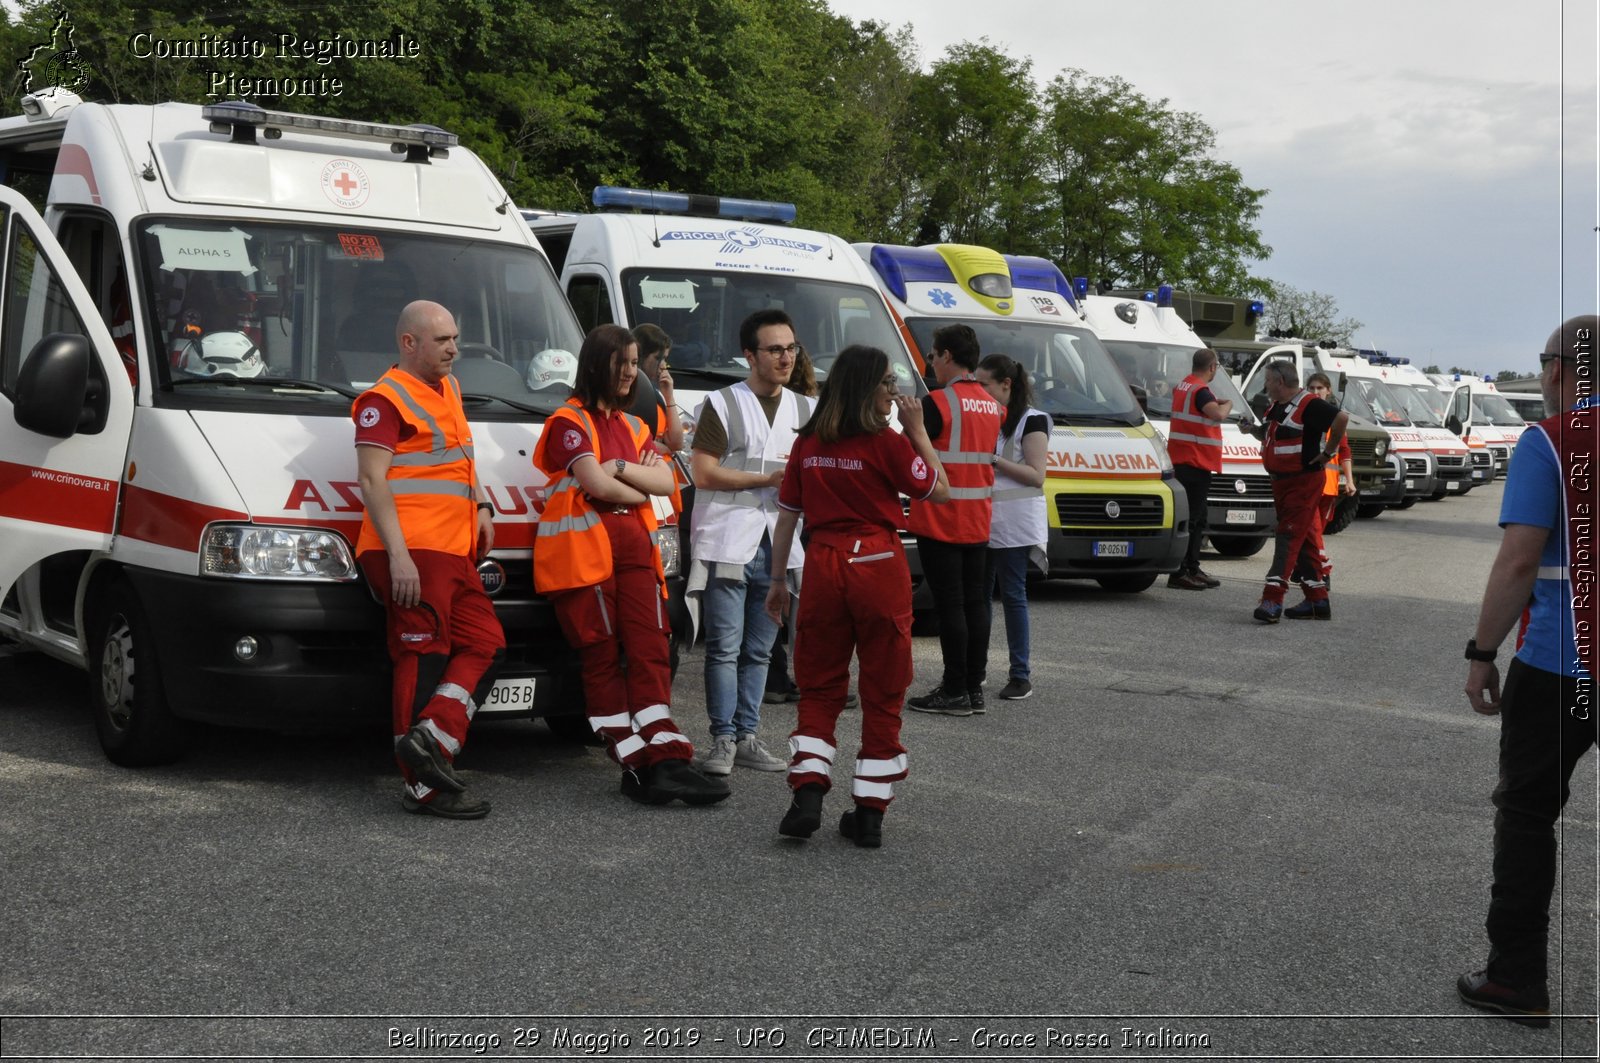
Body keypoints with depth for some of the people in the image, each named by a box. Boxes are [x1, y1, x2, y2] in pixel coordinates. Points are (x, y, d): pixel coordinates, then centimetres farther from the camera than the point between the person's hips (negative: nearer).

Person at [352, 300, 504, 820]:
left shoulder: (448, 389, 21)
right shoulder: (385, 399, -7)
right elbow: (372, 480, -14)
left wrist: (481, 507, 18)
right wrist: (398, 555, -21)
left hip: (454, 552, 9)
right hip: (412, 551, -9)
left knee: (485, 643, 5)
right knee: (424, 658, -7)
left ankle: (430, 737, -5)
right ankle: (424, 786, -4)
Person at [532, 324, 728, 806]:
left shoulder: (632, 427, 22)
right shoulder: (569, 422, 0)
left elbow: (666, 482, 7)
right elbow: (598, 485, -13)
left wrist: (621, 468, -8)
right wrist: (638, 490, 4)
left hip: (634, 549, 7)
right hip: (583, 552, -6)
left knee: (651, 653, -4)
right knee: (605, 659, -4)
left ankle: (665, 762, -9)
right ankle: (638, 765, -4)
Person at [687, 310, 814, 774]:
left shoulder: (804, 409, 15)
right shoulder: (722, 404, -1)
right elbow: (703, 473, -9)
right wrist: (769, 479, -14)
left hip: (779, 545, 5)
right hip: (728, 542, -5)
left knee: (759, 650, 9)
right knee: (725, 647, -4)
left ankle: (748, 737, 15)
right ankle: (723, 740, 2)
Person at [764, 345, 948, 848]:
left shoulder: (808, 444, 5)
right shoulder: (886, 443, -9)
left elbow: (787, 516, 9)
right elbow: (938, 490, 2)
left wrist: (778, 581, 17)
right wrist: (917, 429, 5)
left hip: (823, 566, 4)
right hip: (878, 568, -3)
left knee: (818, 688, 13)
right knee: (882, 694, 7)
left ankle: (807, 796, -1)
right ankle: (869, 815, 9)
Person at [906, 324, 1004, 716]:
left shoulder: (938, 403, -14)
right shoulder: (993, 407, 10)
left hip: (940, 521, -7)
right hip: (978, 522, 7)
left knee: (949, 604, -4)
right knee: (974, 601, 11)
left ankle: (955, 691, -1)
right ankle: (974, 687, 16)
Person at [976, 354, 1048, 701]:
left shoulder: (1032, 421, -7)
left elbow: (1036, 475, -12)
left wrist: (994, 460, -18)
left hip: (1015, 523, -7)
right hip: (984, 520, 7)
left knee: (1013, 595, -5)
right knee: (979, 594, 10)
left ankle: (1020, 675, 0)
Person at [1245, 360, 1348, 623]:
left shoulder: (1308, 405, -15)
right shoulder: (1276, 407, 14)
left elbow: (1342, 417, -24)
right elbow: (1271, 436, 28)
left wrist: (1329, 451, -16)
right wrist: (1254, 430, 7)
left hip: (1303, 481, -9)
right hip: (1281, 482, 9)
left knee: (1288, 539, -14)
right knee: (1305, 542, 12)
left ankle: (1272, 600, -20)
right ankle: (1317, 601, 19)